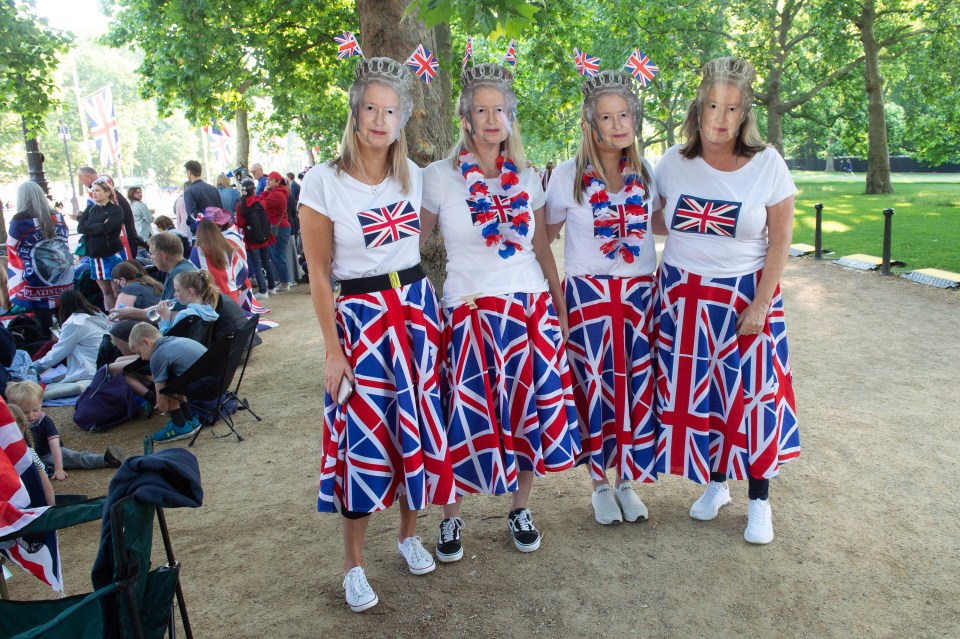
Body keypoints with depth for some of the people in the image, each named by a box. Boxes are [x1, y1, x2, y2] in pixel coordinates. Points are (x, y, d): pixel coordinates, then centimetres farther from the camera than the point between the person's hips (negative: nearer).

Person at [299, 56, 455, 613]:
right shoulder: (323, 182, -8)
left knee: (417, 424, 8)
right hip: (359, 315, -4)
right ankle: (354, 563, 15)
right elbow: (318, 273, -6)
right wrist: (333, 350, -9)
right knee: (362, 433, -2)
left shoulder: (413, 175, 4)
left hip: (416, 307, 4)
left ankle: (409, 534, 30)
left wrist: (431, 307, 12)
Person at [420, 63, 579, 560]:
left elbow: (543, 249, 13)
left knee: (530, 410, 6)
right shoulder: (439, 177, -2)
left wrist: (560, 307, 13)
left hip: (531, 309, 3)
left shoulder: (528, 180, 8)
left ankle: (519, 509, 28)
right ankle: (450, 516, 22)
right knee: (467, 419, 0)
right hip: (470, 312, -3)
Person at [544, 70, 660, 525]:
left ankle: (627, 481, 24)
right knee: (595, 386, 4)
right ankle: (600, 484, 22)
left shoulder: (646, 174, 4)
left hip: (640, 292, 3)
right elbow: (544, 236, 5)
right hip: (589, 295, -2)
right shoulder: (568, 176, -3)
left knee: (637, 387, 5)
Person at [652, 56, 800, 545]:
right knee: (695, 394, 8)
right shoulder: (674, 162, -1)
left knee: (751, 396, 1)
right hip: (684, 297, 3)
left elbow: (780, 239, -6)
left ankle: (758, 502, 18)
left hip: (746, 295, -2)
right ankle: (716, 484, 29)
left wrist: (761, 304, -11)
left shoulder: (767, 163, -7)